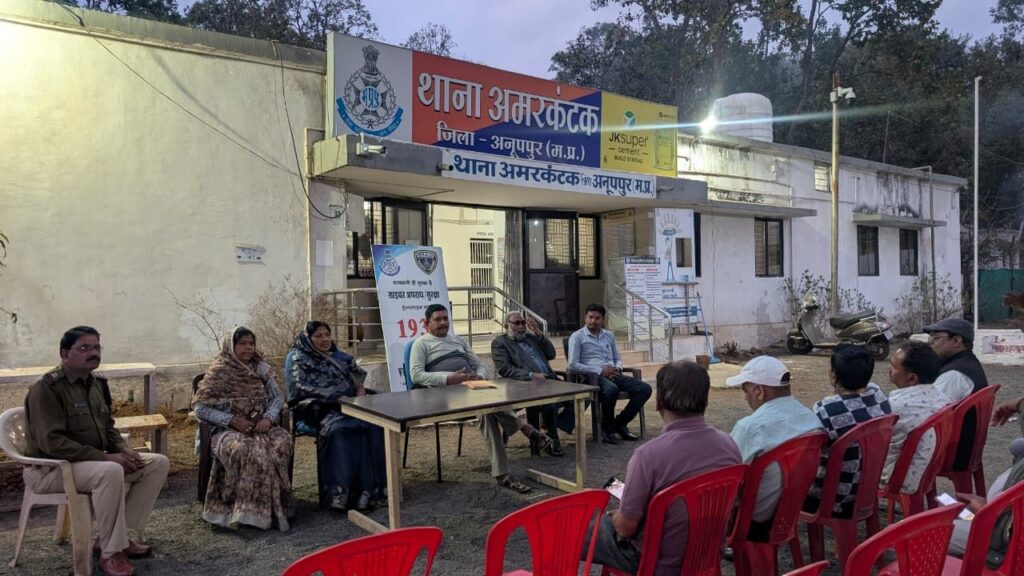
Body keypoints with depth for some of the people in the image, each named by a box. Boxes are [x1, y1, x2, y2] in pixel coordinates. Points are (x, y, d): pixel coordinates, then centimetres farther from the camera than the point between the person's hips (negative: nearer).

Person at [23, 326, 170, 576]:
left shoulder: (97, 384, 8)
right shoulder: (46, 388, -19)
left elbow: (108, 428, 16)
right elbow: (52, 442, -26)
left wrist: (125, 450, -5)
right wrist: (106, 457, -28)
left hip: (93, 461, 9)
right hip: (49, 469, -8)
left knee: (158, 463, -5)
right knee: (110, 472, -38)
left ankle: (122, 535, 0)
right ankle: (110, 552, -22)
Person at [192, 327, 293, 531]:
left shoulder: (261, 368, 10)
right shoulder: (218, 371, -1)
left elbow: (277, 398, 10)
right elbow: (200, 408, -5)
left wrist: (268, 418, -11)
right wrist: (232, 421, -17)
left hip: (260, 426, 3)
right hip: (228, 430, -3)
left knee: (282, 441, -29)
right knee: (243, 449, -37)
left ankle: (273, 507, -22)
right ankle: (245, 511, -26)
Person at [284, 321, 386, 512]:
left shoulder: (340, 357, 23)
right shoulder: (297, 358, 7)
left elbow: (359, 377, 20)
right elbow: (301, 388, -7)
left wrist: (360, 389, -6)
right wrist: (337, 397, -15)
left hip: (347, 407, 5)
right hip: (316, 410, -4)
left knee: (373, 425, -28)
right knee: (339, 429, -37)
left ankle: (372, 487, -28)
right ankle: (343, 493, -35)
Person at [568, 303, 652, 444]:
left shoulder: (609, 335, 20)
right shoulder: (577, 337, 1)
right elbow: (573, 365, -9)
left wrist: (617, 368, -2)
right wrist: (600, 371, -15)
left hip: (612, 375, 6)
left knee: (644, 388, -14)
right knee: (612, 389, -39)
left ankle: (620, 423, -2)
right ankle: (607, 427, -12)